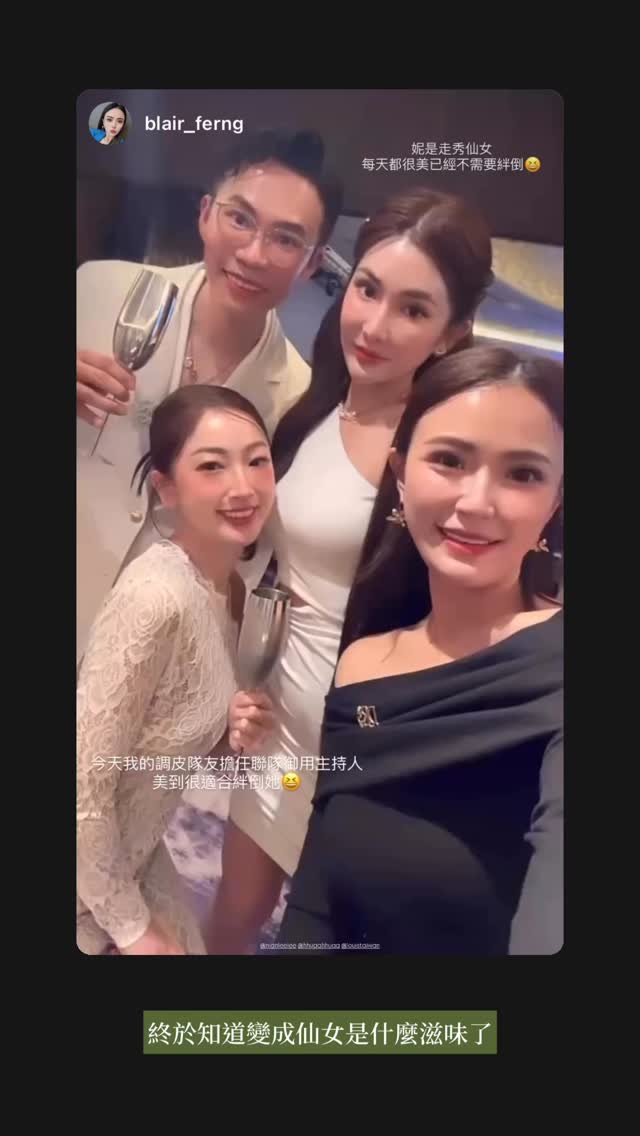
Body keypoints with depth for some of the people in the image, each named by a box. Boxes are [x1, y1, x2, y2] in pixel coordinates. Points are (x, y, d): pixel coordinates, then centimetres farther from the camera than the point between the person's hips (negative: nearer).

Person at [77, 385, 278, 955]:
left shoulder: (224, 584, -4)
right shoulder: (157, 597, -30)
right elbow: (84, 794, -26)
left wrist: (231, 725, -11)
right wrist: (132, 927, -14)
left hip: (129, 851, 8)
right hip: (89, 877, -7)